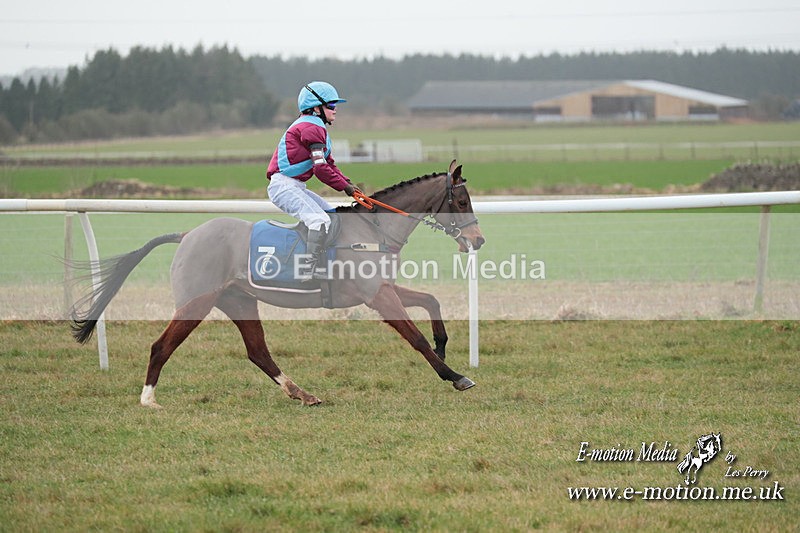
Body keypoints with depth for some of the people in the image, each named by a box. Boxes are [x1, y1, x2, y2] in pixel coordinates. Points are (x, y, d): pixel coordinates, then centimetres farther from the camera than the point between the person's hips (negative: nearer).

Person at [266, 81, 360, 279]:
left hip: (296, 187, 11)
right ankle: (308, 272, -30)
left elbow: (329, 163, 21)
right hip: (284, 186, -11)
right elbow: (321, 169, -18)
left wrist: (347, 183, 6)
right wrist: (344, 186, -9)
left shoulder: (316, 127, 21)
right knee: (320, 220, -25)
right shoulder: (312, 127, -13)